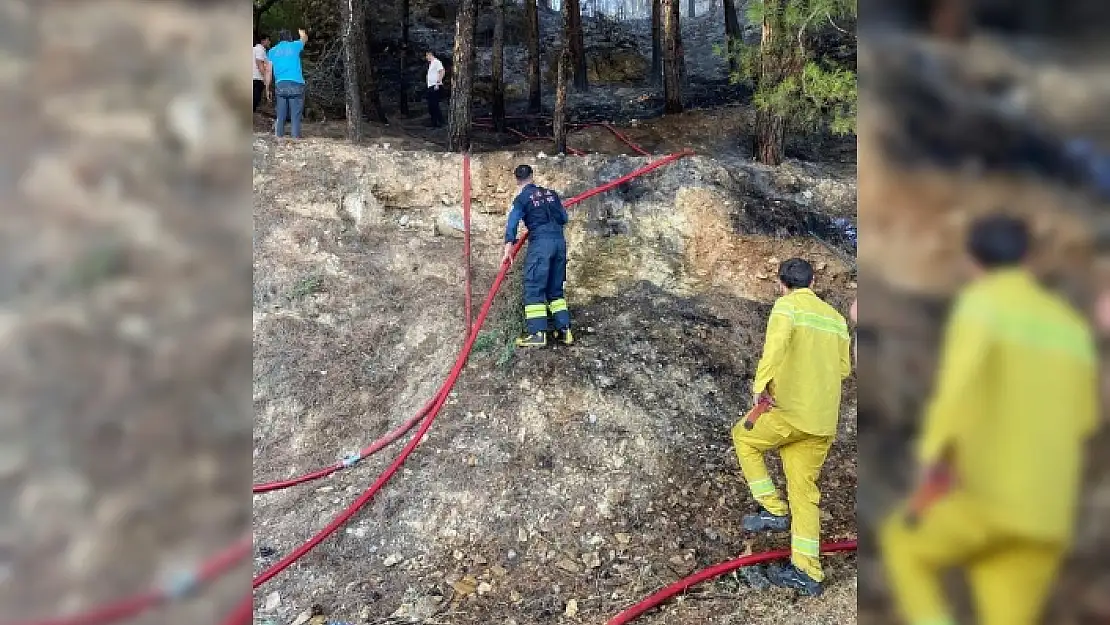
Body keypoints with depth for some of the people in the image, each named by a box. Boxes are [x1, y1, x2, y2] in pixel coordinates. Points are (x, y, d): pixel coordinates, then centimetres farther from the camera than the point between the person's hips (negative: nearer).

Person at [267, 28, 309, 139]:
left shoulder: (272, 51, 13)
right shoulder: (294, 45, 9)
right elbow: (305, 39, 31)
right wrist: (303, 33, 53)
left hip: (280, 84, 2)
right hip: (296, 84, -2)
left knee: (281, 115, 6)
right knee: (296, 115, -3)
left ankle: (279, 136, 2)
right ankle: (296, 137, -8)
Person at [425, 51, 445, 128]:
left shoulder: (436, 62, -9)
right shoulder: (431, 63, 21)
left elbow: (442, 71, -20)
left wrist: (438, 83, -24)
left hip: (435, 87, -10)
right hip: (430, 87, 10)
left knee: (434, 105, -11)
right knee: (431, 105, 10)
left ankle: (440, 122, -7)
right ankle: (434, 122, 15)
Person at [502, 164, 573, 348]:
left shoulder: (522, 198, 2)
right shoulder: (551, 193, 16)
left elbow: (512, 223, -10)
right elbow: (564, 218, 20)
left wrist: (508, 248, -17)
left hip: (540, 242, -6)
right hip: (560, 241, 6)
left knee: (534, 288, -3)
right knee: (555, 289, 15)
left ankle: (538, 333, -11)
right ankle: (564, 329, 12)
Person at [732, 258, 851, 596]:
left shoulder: (787, 305, -3)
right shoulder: (835, 316, 17)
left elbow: (776, 344, -22)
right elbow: (844, 368, 19)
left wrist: (760, 384, -18)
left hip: (792, 412, -7)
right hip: (825, 422, 7)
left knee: (744, 436, 19)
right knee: (805, 491, 11)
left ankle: (774, 510, 14)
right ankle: (807, 572, 11)